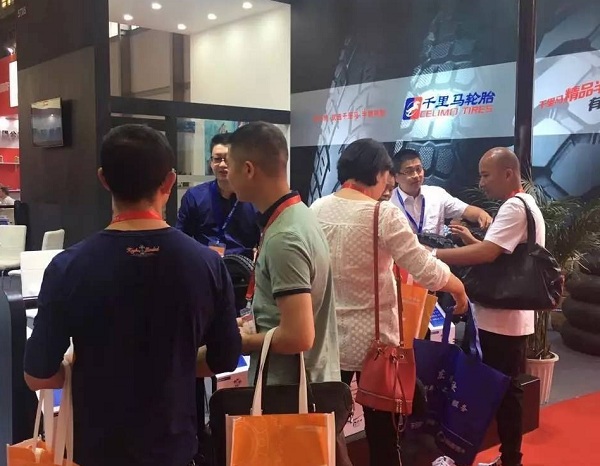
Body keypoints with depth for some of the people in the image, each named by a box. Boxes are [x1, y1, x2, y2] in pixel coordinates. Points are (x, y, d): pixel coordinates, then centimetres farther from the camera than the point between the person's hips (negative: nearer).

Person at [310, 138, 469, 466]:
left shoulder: (316, 210, -1)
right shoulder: (384, 215, -15)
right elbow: (426, 270, -16)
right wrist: (459, 288, 2)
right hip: (372, 339, -4)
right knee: (381, 427, 12)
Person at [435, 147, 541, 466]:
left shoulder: (514, 207, -17)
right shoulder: (522, 205, 17)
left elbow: (486, 254, -28)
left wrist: (431, 254, -25)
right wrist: (471, 239, 9)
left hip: (503, 320, -10)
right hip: (505, 317, 10)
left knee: (504, 391, 0)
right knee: (504, 390, 16)